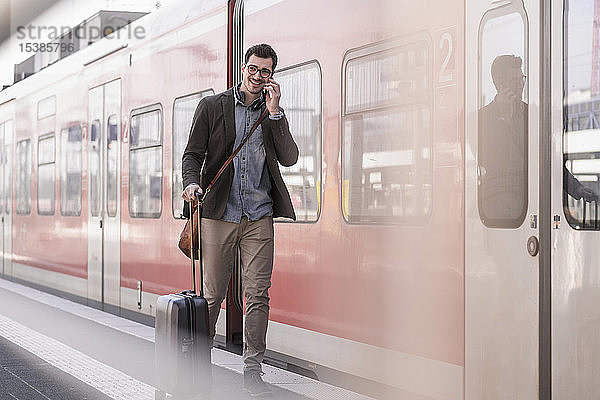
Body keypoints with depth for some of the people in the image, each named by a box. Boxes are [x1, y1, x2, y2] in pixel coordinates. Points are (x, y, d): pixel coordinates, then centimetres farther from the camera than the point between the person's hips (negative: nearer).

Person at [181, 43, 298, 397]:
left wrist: (274, 111, -6)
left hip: (259, 218, 2)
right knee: (213, 294, 2)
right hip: (219, 215, -1)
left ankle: (253, 370, 6)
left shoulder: (274, 113, 12)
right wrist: (192, 183, -15)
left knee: (258, 295, -1)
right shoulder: (212, 106, 7)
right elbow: (193, 154, 6)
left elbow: (289, 158, 0)